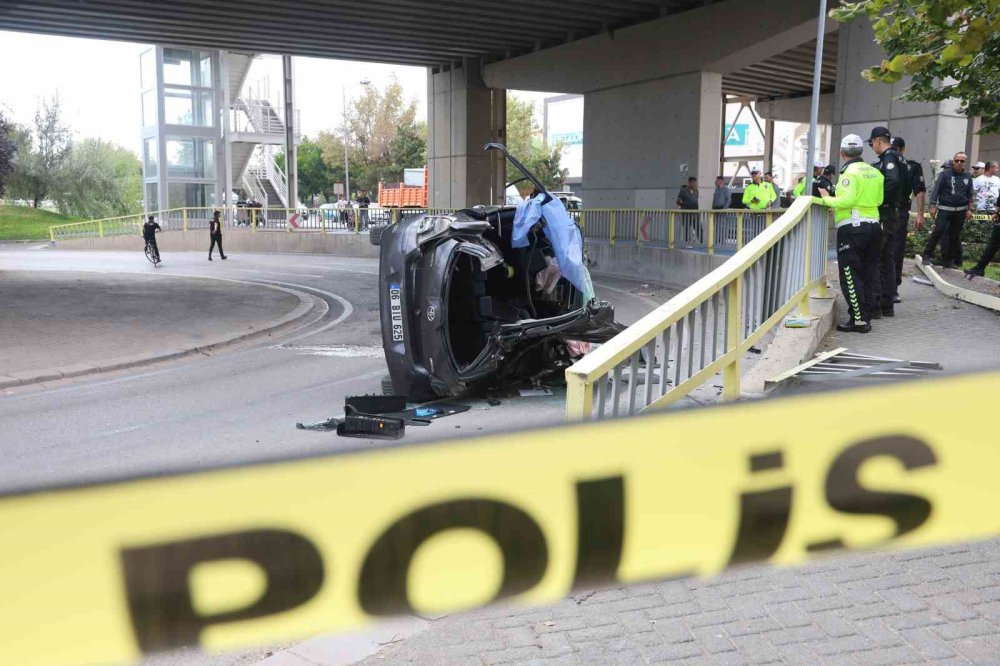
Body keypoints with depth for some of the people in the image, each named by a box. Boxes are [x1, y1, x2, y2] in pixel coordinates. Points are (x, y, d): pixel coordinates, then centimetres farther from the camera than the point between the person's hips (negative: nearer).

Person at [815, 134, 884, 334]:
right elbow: (879, 200, 17)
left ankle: (858, 319, -6)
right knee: (867, 274, 12)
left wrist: (827, 199, -6)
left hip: (852, 227, -8)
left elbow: (847, 200, -21)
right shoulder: (875, 172, 11)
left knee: (850, 275, -4)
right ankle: (865, 317, 16)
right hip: (873, 225, 8)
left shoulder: (850, 172, -11)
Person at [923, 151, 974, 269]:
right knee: (938, 231, -15)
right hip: (944, 209, -4)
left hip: (960, 211, 4)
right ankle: (927, 255, -8)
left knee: (955, 236, 7)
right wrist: (933, 206, -14)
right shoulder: (945, 174, -3)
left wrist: (969, 209, 7)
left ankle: (949, 260, 14)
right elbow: (936, 189, -6)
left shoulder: (967, 177, 9)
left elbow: (970, 195, 14)